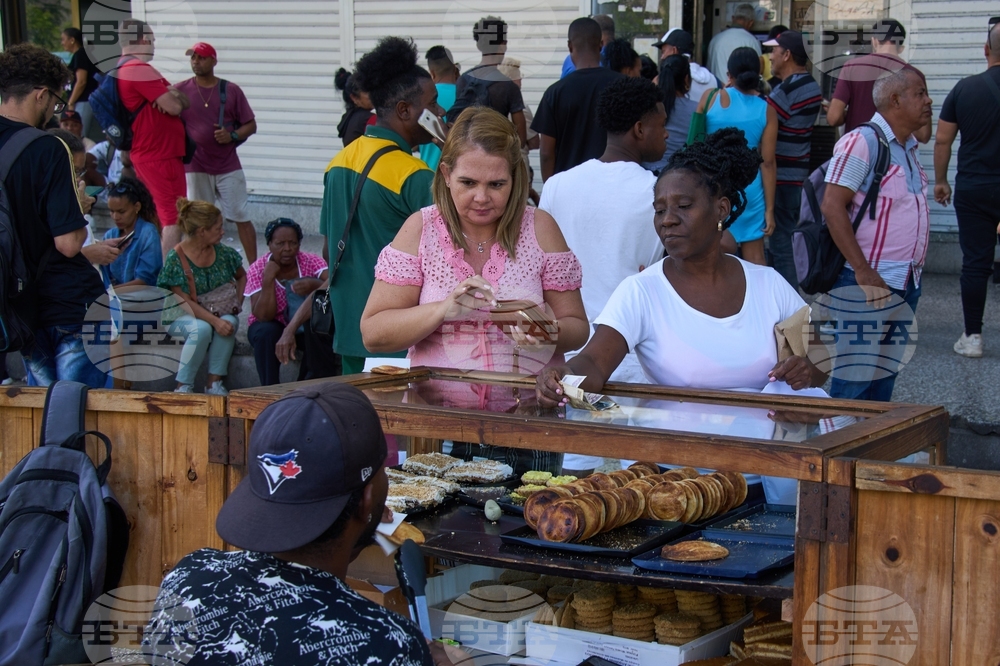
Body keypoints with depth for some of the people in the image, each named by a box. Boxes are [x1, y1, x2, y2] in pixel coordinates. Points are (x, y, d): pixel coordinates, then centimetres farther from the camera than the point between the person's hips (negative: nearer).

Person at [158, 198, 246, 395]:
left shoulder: (223, 253, 0)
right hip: (182, 317, -4)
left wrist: (238, 303, -1)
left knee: (230, 321, -31)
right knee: (201, 328, -37)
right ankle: (183, 386, -25)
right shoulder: (175, 258, -15)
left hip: (218, 313, 4)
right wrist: (214, 321, -30)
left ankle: (214, 381, -24)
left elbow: (242, 277, 19)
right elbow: (184, 300, -18)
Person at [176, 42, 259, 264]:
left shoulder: (232, 90, 4)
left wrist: (232, 135, -11)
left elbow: (251, 125, 6)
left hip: (229, 167, 0)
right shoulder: (180, 90, 3)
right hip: (195, 167, 0)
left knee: (242, 218, 0)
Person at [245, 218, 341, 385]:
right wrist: (268, 278, -30)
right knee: (266, 333, -34)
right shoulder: (257, 269, -12)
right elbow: (263, 316, -21)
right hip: (271, 325, -1)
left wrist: (314, 284, -46)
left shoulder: (312, 261, -10)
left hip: (305, 328, 1)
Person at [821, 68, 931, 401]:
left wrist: (914, 271, 14)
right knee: (856, 379, -5)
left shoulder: (909, 149, 15)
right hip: (868, 283, -8)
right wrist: (863, 272, -20)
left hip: (907, 284, 8)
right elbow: (832, 206, -18)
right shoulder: (862, 142, -12)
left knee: (886, 377, 13)